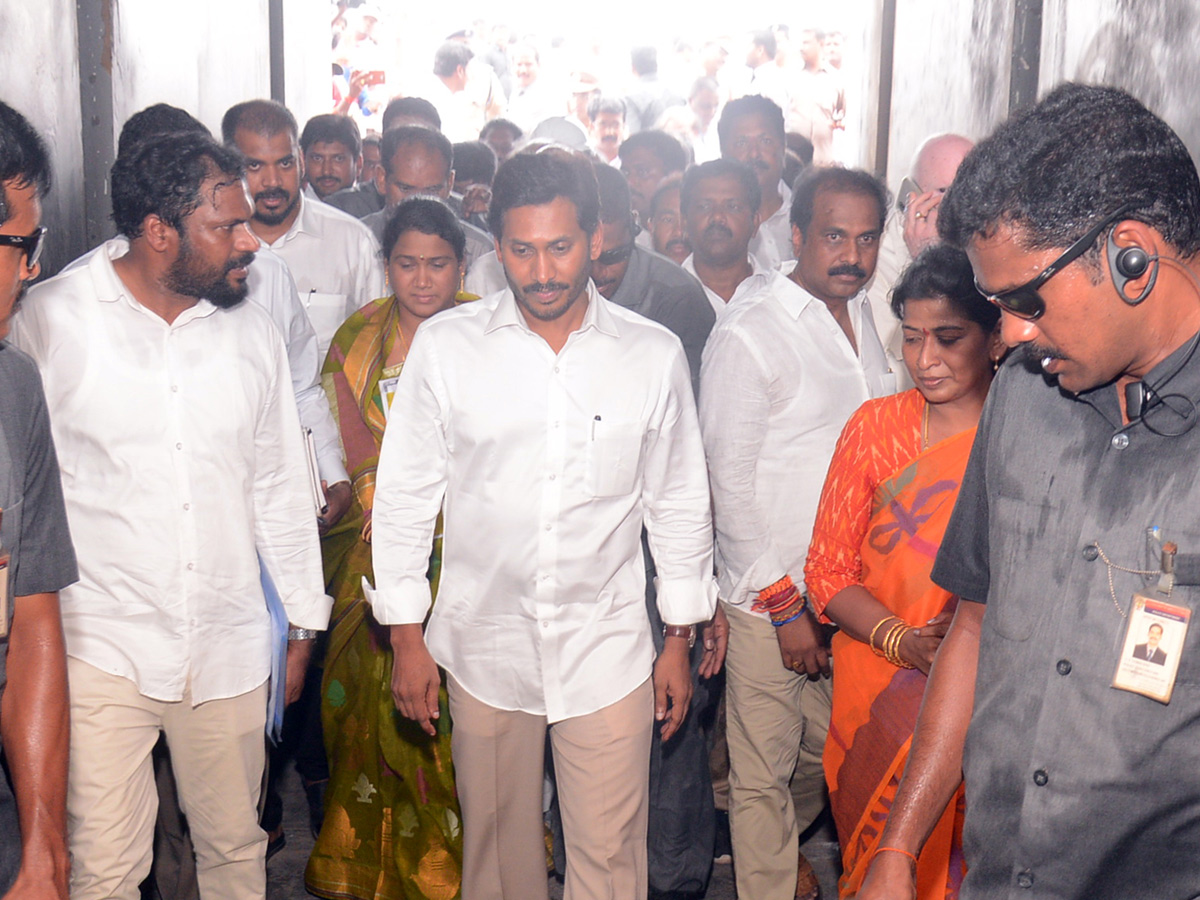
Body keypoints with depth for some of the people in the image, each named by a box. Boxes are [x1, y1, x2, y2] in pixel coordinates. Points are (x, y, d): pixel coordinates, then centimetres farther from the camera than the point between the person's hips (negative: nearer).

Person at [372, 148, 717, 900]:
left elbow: (679, 504, 6)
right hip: (484, 644, 1)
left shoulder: (654, 354, -3)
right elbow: (406, 494, 2)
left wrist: (681, 641, 8)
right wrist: (407, 637, 2)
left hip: (608, 649, 0)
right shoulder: (445, 345, -4)